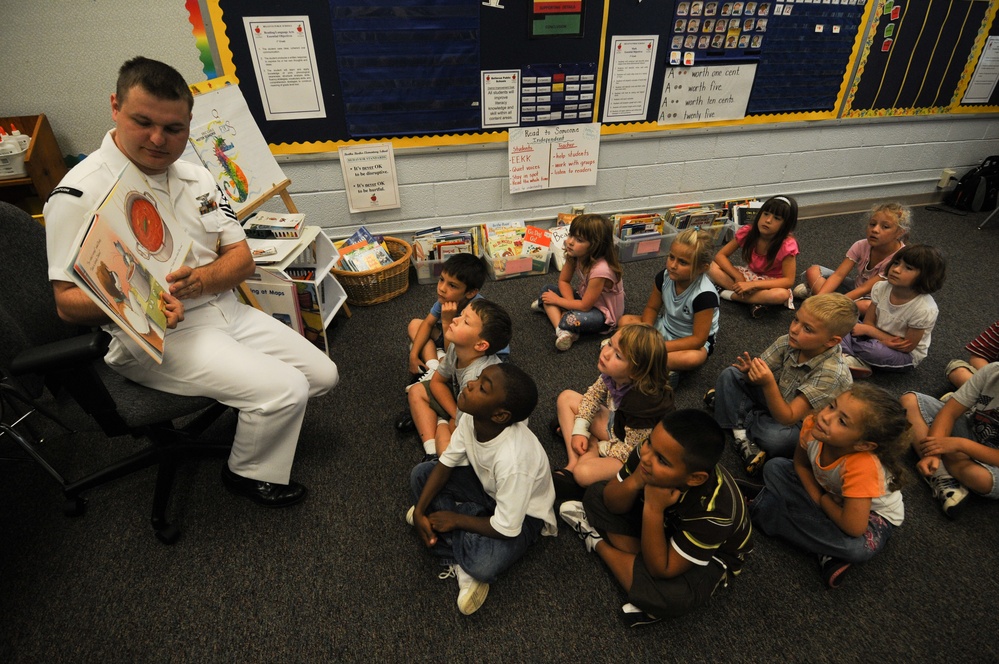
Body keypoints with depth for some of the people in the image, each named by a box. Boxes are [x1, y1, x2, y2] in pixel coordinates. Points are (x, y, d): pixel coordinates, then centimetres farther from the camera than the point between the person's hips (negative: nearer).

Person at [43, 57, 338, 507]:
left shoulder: (196, 177, 7)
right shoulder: (80, 194, -13)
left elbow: (241, 257, 3)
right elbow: (68, 302, -13)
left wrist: (198, 280, -18)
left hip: (225, 309, 7)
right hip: (156, 337, -6)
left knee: (322, 375, 1)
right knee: (285, 391, -21)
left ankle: (259, 414, 28)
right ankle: (249, 474, 8)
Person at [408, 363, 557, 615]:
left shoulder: (512, 460, -41)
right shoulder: (471, 418, -23)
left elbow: (506, 528, -30)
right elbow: (446, 463, -7)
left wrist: (455, 519, -17)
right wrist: (420, 510, -15)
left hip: (522, 514, -7)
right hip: (487, 486, 7)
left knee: (482, 566, -34)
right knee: (420, 473, -8)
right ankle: (460, 563, -9)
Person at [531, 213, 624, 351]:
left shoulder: (600, 270, -34)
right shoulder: (574, 255, -14)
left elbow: (585, 306, -26)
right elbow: (563, 281, -1)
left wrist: (557, 300, -14)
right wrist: (570, 302, -19)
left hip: (604, 314, -8)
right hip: (584, 298, 8)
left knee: (572, 319, -38)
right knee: (548, 290, -6)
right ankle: (562, 331, -22)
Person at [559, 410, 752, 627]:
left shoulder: (715, 511, -41)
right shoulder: (653, 449, -30)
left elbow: (660, 570, -34)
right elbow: (612, 504, -18)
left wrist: (653, 509, -45)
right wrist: (635, 482, -40)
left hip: (711, 556, -4)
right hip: (668, 521, 5)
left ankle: (597, 542, -8)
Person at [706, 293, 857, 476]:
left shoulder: (832, 373, -32)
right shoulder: (789, 342, -16)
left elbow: (787, 418, -32)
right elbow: (760, 377, -9)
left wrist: (768, 384, -47)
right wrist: (750, 372, -33)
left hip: (800, 426, -5)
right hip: (775, 401, 6)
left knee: (776, 437, -37)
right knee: (729, 374, -5)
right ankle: (741, 435, -11)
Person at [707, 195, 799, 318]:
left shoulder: (787, 245, -25)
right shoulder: (747, 232, -16)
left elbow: (789, 280, -25)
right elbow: (720, 255, -12)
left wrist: (752, 285, -35)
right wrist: (739, 278, -26)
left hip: (771, 283, -3)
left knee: (782, 295, -40)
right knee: (712, 267, -21)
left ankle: (726, 293, -25)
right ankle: (755, 300, -25)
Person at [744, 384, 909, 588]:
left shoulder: (862, 466, -42)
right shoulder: (812, 425, -28)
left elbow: (854, 527, -38)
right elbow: (801, 464, -6)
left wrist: (822, 500, -21)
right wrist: (816, 497, -19)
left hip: (873, 514, -4)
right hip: (831, 495, 5)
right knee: (774, 468, -3)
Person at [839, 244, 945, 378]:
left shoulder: (924, 309, -26)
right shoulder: (881, 288, -12)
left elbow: (907, 347, -19)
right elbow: (868, 322, -5)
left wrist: (868, 330, -20)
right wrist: (886, 340, -25)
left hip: (907, 356, -6)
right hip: (877, 337, 6)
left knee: (872, 349, -37)